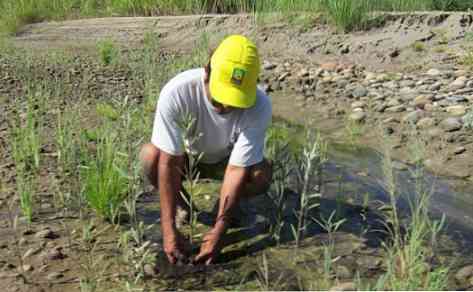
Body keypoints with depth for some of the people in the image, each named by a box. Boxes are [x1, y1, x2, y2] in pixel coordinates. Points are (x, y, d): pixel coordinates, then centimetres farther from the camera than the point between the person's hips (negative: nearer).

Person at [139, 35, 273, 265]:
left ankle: (228, 207, 4)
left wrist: (218, 232, -34)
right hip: (185, 156, 0)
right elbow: (168, 162, -33)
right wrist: (169, 229, -36)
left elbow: (237, 171, -30)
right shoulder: (176, 92, -36)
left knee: (262, 174, -29)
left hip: (227, 159, 1)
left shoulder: (259, 107, -34)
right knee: (150, 156, -31)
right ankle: (181, 206, -1)